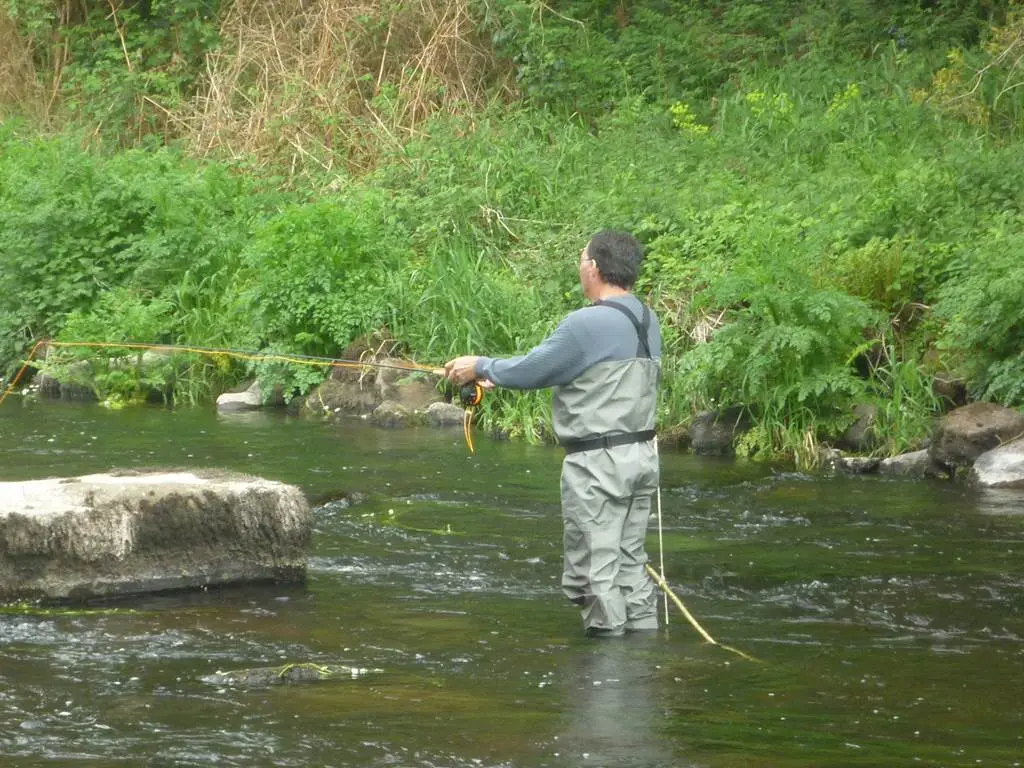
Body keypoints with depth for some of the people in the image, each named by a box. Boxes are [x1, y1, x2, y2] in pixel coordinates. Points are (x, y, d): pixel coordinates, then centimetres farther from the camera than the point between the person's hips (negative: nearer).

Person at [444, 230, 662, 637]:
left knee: (593, 571, -2)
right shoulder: (647, 320, 10)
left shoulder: (586, 324, -18)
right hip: (642, 453, 9)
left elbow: (530, 371, -10)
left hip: (598, 461, -9)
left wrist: (481, 366, 10)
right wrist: (497, 373, 22)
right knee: (630, 563, 14)